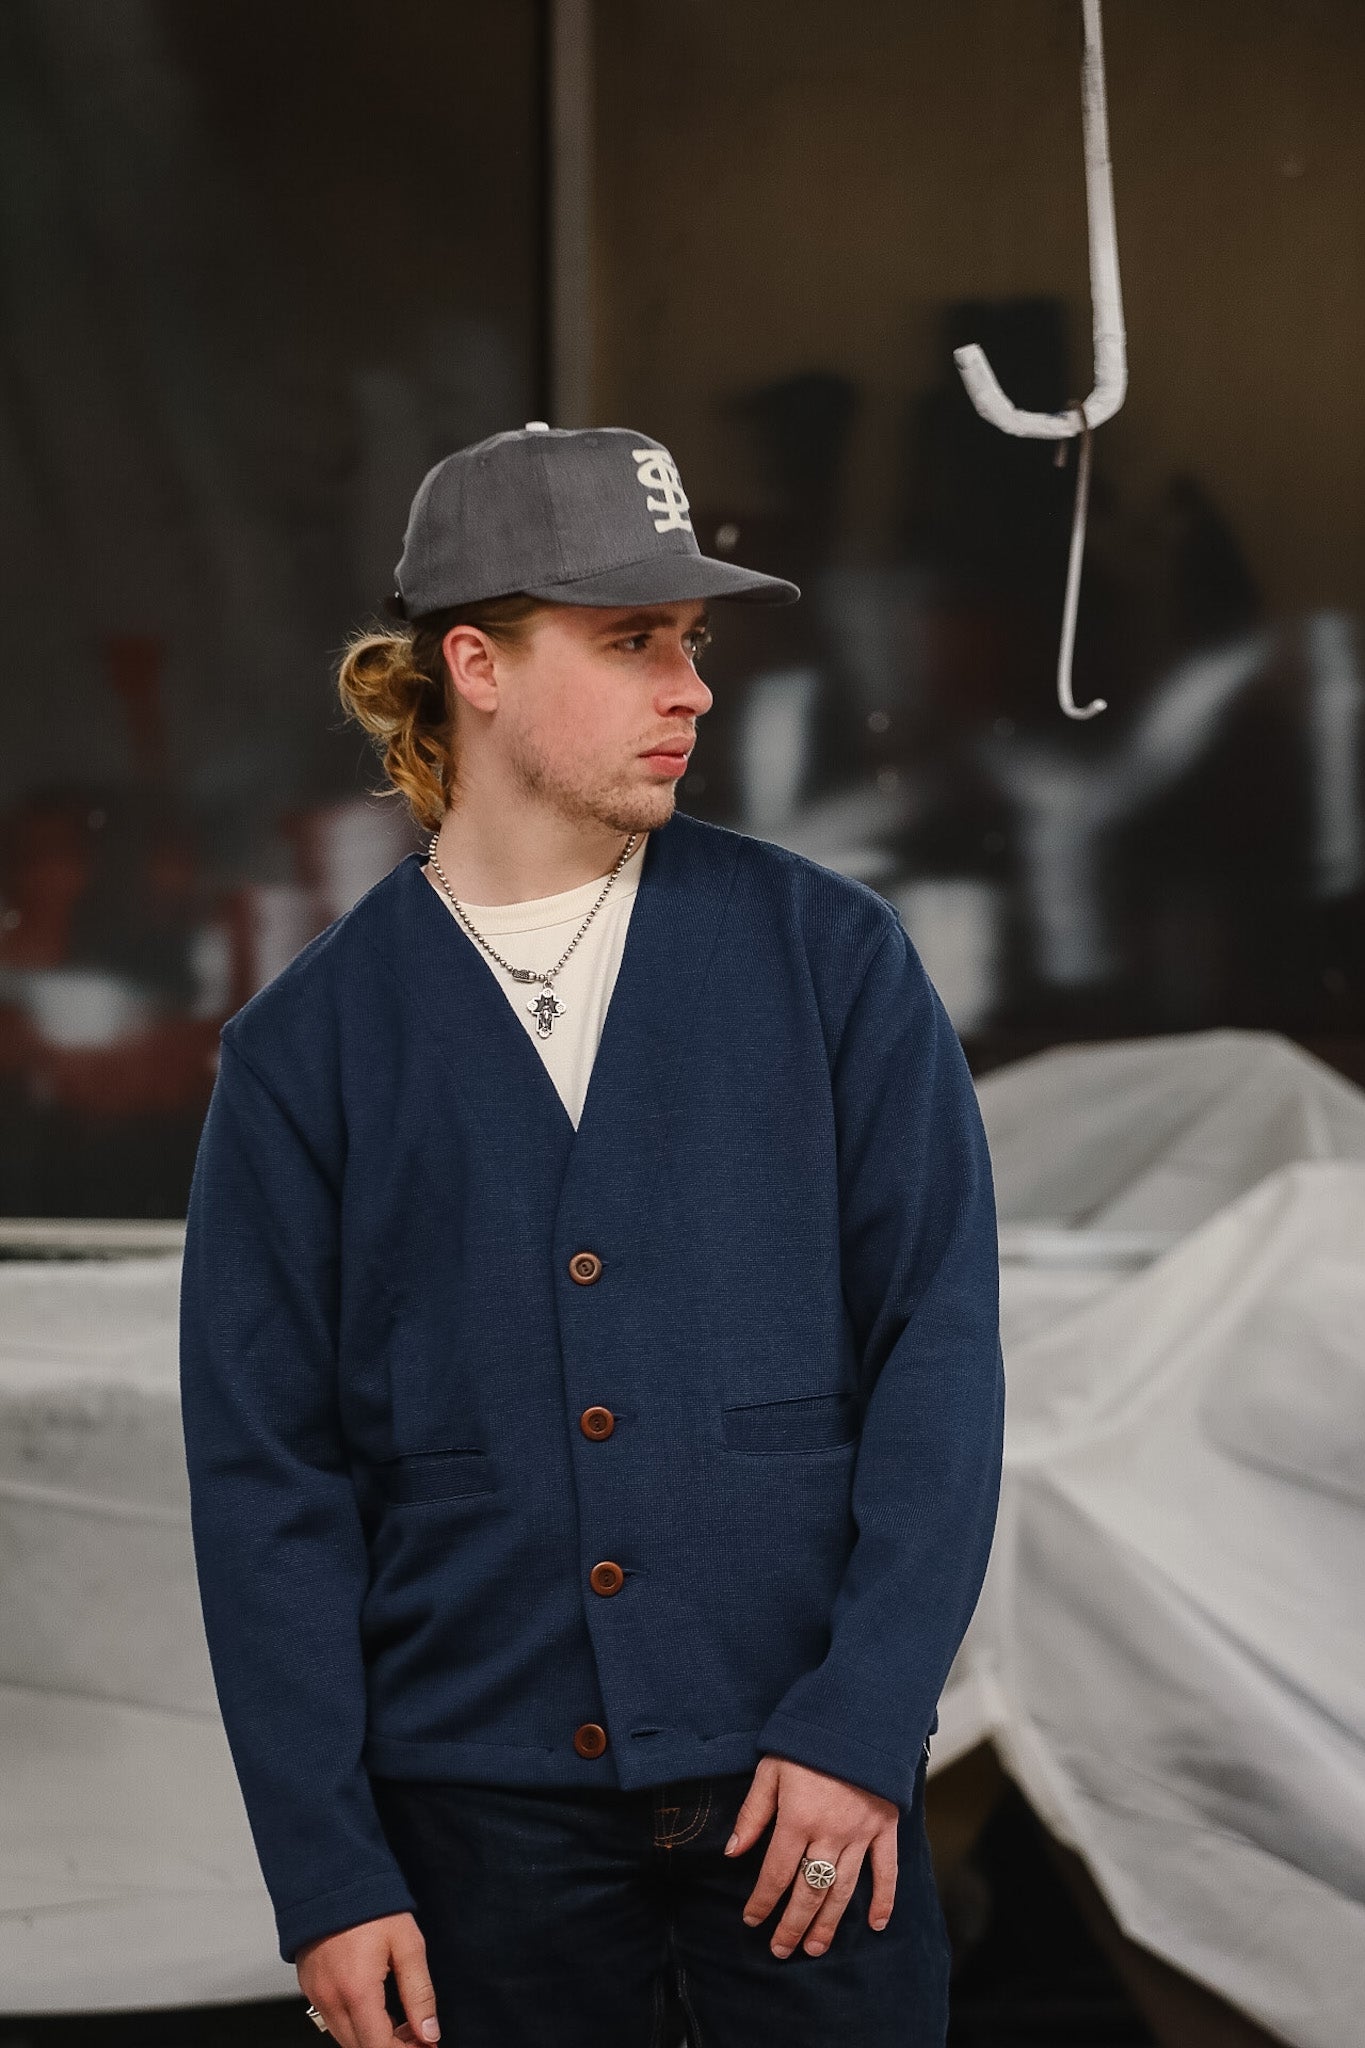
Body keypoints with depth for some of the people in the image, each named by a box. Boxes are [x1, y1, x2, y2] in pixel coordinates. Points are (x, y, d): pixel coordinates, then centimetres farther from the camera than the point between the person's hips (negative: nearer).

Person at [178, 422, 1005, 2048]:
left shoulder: (828, 956, 1)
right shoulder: (308, 1044, 1)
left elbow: (940, 1343, -2)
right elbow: (266, 1473, 1)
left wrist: (864, 1722, -10)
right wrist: (325, 1875, -4)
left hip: (809, 1790, 0)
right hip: (488, 1815, 0)